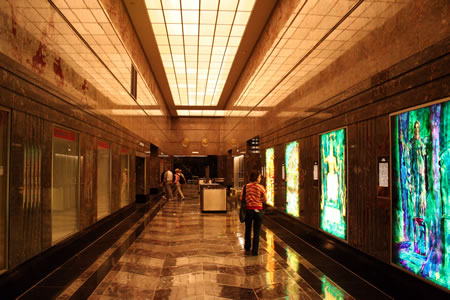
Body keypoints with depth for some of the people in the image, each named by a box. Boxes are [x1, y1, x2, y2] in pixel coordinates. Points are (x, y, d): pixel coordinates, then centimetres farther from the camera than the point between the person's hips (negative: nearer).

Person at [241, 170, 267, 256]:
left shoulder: (246, 186, -3)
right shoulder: (261, 187, -9)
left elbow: (241, 198, -3)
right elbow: (265, 200, -6)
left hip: (248, 210, 3)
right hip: (258, 210, -2)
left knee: (248, 229, 21)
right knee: (256, 232, 7)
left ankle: (247, 247, 37)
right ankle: (254, 251, 10)